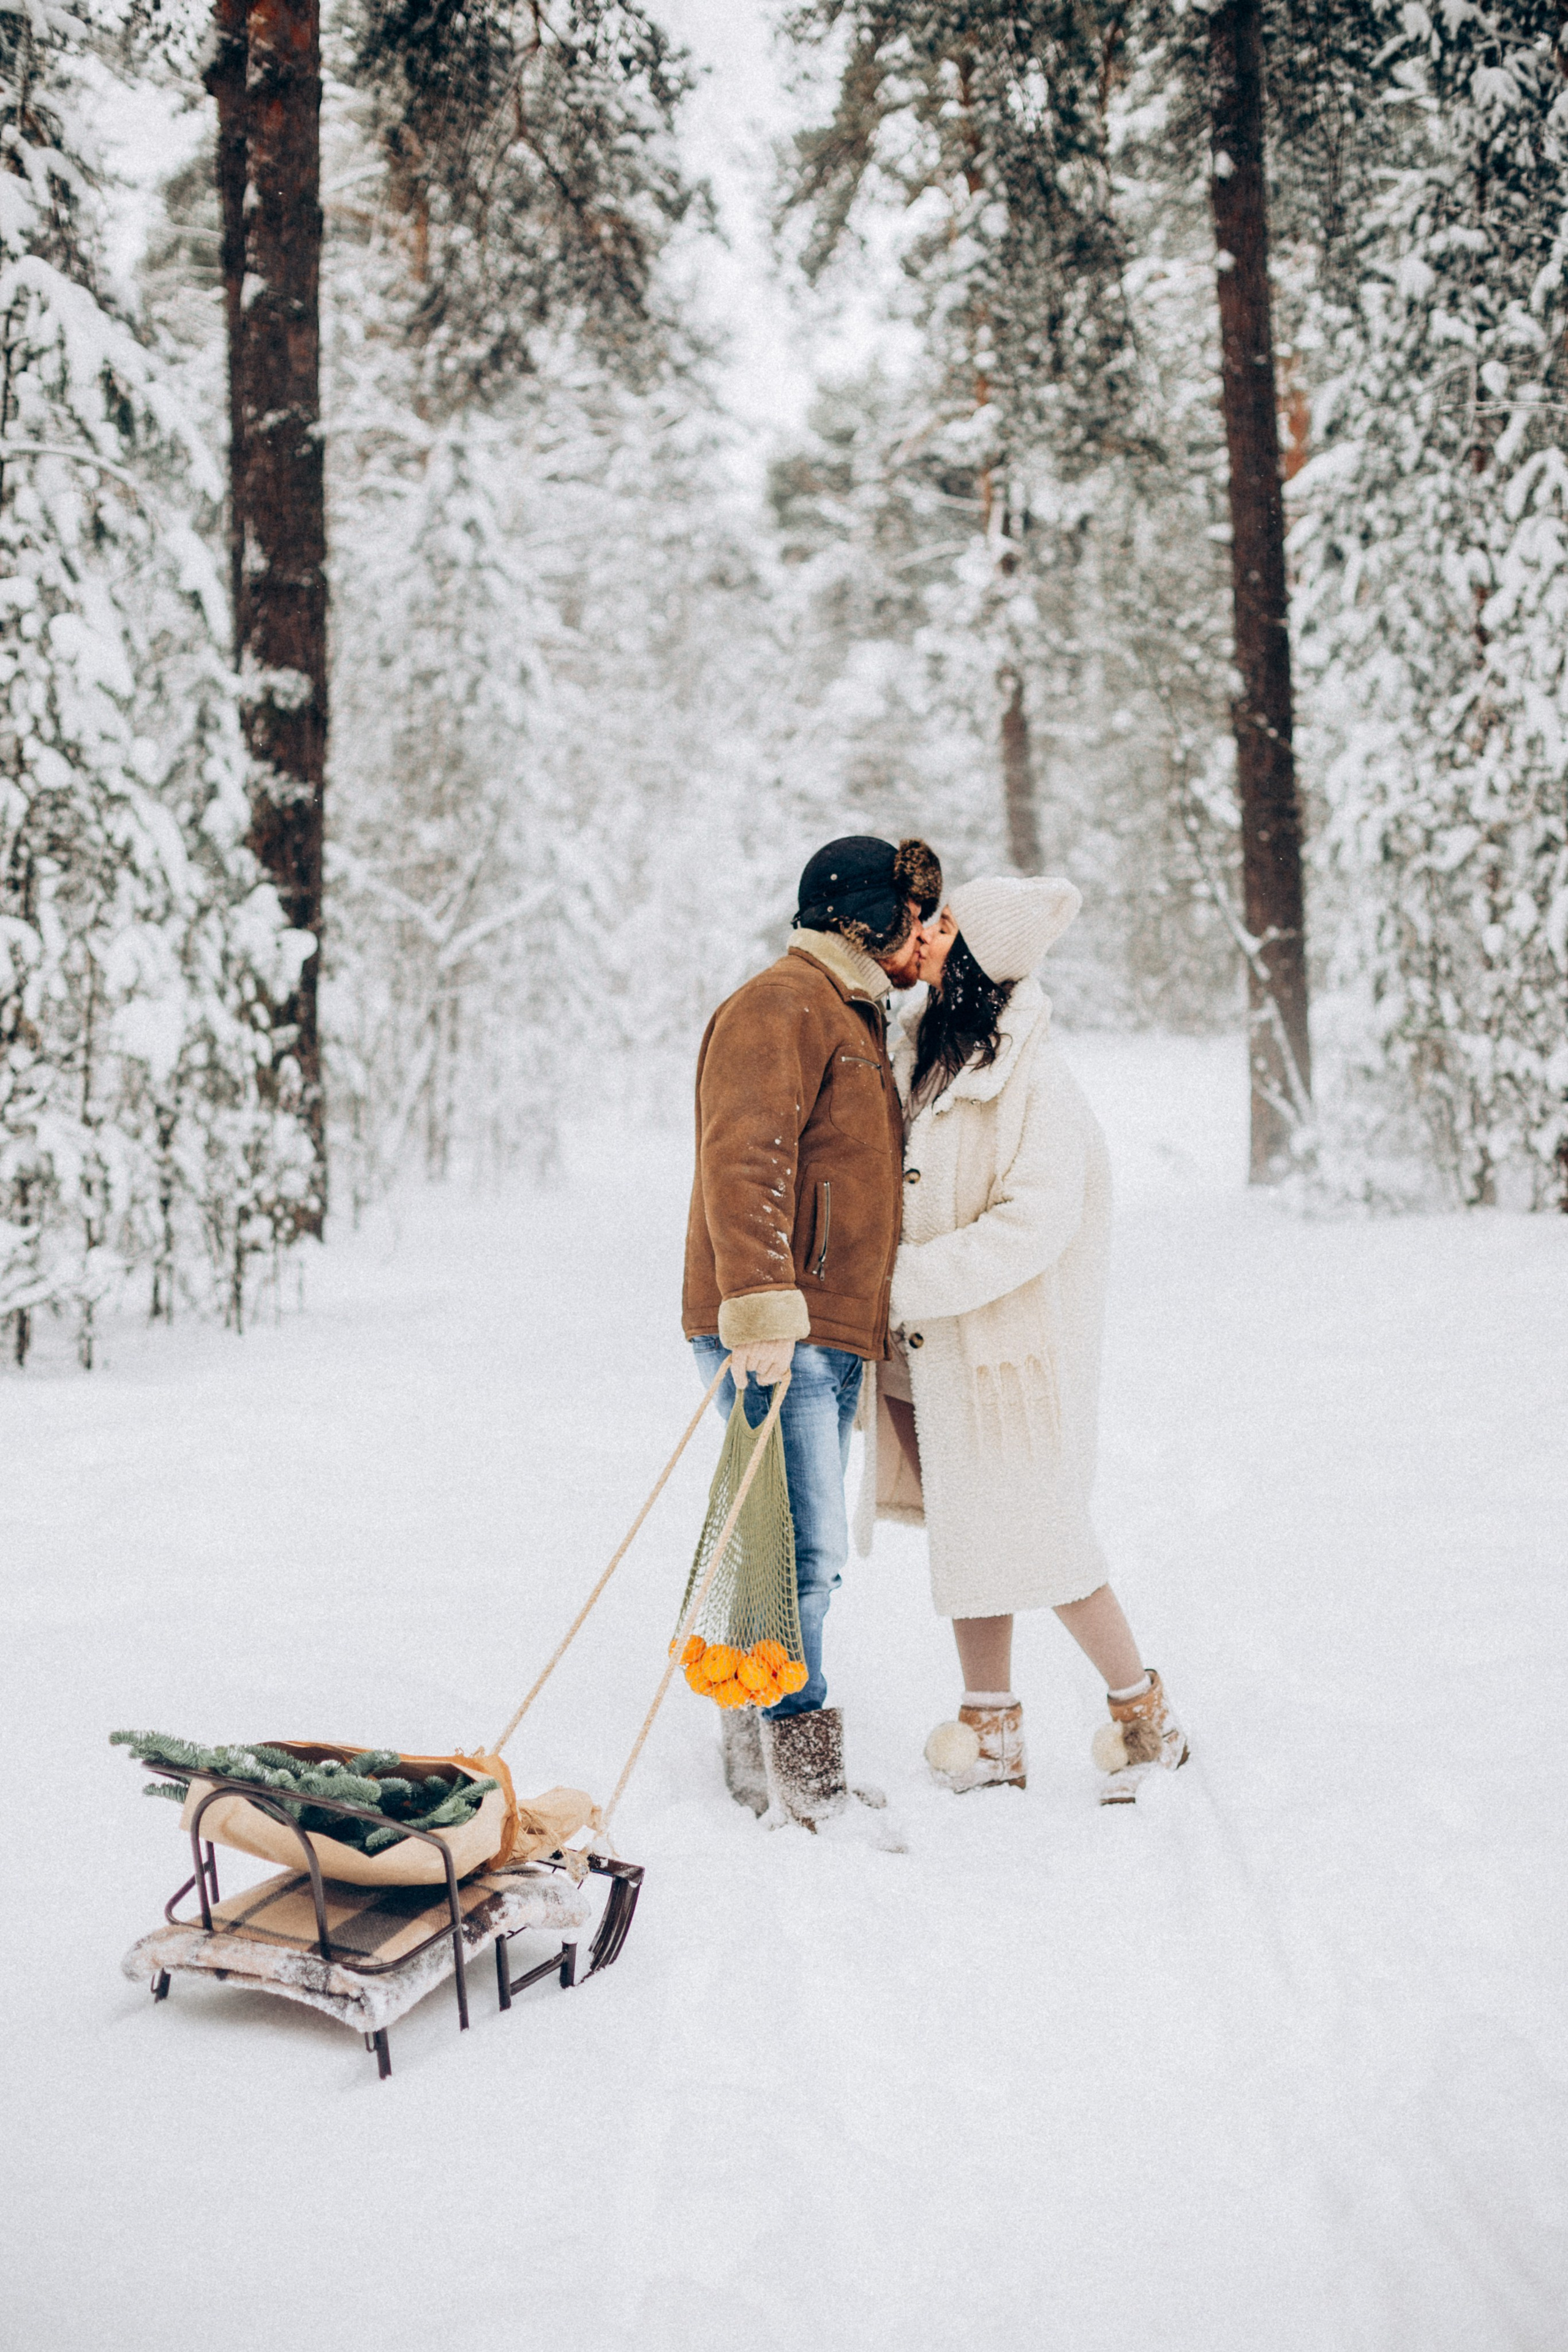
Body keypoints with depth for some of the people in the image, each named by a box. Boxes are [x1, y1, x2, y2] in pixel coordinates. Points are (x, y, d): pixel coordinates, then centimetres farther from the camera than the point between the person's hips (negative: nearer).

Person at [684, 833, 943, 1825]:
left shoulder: (855, 1019, 24)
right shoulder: (781, 1007, -10)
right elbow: (744, 1162, -22)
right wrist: (760, 1307, -29)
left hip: (831, 1334, 10)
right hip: (778, 1336, -10)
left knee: (806, 1554, 14)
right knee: (804, 1550, -10)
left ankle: (765, 1751, 24)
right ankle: (798, 1755, -1)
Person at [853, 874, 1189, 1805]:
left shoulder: (1036, 1080, -18)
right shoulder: (929, 1057, 7)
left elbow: (1034, 1225, -23)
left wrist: (904, 1282, -23)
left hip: (1013, 1344, -8)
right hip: (939, 1345, 8)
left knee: (1038, 1540, 1)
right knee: (966, 1538, 12)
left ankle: (1147, 1713, 21)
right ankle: (993, 1737, 24)